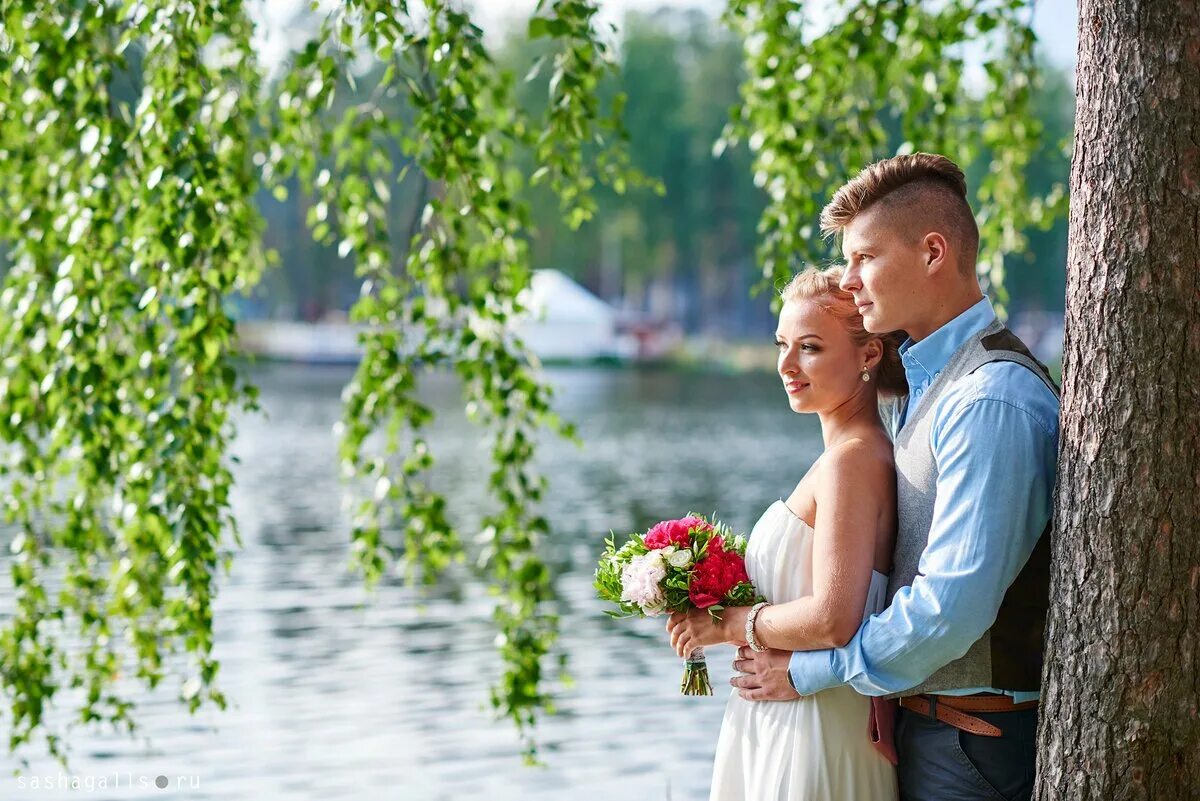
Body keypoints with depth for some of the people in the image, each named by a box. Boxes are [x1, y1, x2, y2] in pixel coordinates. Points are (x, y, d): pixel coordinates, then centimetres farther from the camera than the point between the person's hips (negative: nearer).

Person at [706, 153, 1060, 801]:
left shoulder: (993, 401, -19)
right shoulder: (916, 385, 11)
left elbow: (953, 605, -25)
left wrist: (810, 672, -14)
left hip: (970, 744, -8)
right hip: (916, 721, 8)